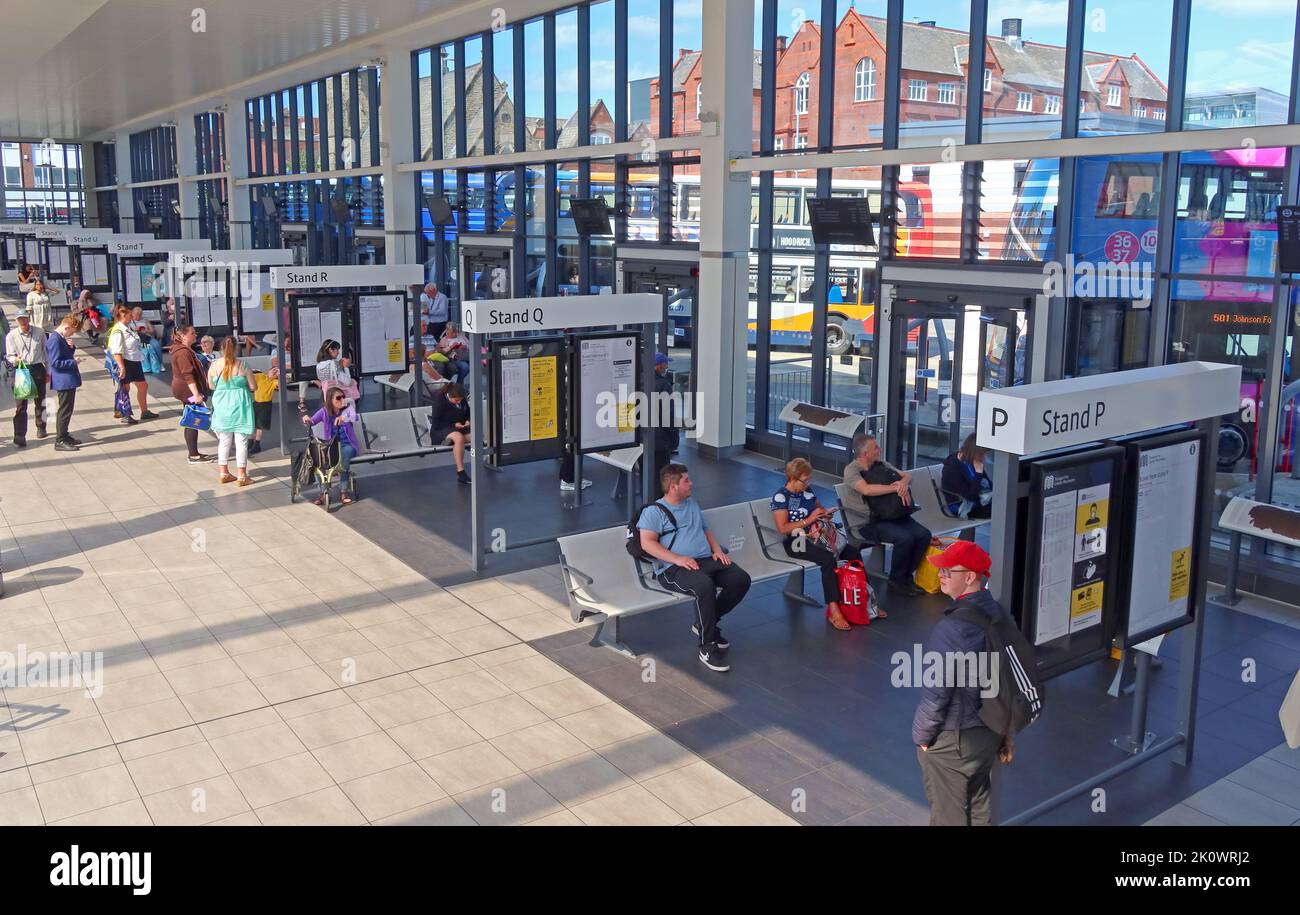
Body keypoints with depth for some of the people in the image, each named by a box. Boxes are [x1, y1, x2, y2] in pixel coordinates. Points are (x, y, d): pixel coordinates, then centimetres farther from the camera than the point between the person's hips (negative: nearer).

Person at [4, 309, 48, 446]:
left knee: (40, 401, 16)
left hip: (38, 369, 2)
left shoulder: (39, 332, 0)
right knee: (20, 405, -6)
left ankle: (41, 428, 37)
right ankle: (19, 437, -6)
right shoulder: (11, 336, -4)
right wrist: (16, 359, -24)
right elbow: (9, 356, 0)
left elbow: (45, 351, 9)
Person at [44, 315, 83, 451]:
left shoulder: (62, 338, 9)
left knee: (66, 409, 19)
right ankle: (60, 441, 2)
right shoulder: (55, 340, -20)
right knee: (65, 411, -4)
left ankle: (64, 436, 31)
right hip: (64, 381, -10)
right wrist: (73, 361, -19)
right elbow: (55, 363, -23)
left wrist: (71, 347, 1)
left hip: (69, 380, 10)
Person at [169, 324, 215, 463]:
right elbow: (188, 375, -25)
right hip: (189, 391, -11)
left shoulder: (186, 350, 15)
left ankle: (194, 453, 20)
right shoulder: (183, 352, -19)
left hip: (187, 392, 11)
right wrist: (196, 394, -27)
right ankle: (193, 456, -2)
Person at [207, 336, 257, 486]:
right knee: (241, 441, 4)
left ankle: (223, 473, 22)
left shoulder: (214, 366, -4)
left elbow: (211, 386, 8)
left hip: (221, 406, 3)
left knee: (224, 440, 15)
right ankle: (242, 475, 6)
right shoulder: (243, 365, -11)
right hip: (240, 405, -3)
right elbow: (253, 387, -5)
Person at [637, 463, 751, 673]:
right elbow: (647, 543, -9)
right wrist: (677, 559, -19)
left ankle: (706, 624, 4)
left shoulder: (692, 504, 26)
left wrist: (717, 550, 10)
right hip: (674, 569, -7)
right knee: (705, 585, -37)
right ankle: (707, 648, -25)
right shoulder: (654, 511, 2)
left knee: (741, 578, -15)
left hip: (707, 560, 8)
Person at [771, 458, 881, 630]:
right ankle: (833, 611, -35)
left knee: (854, 552, -11)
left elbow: (820, 509, 27)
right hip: (796, 542, -7)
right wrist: (808, 520, -18)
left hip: (817, 535, 7)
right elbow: (782, 528, -18)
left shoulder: (807, 490, 10)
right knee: (828, 559, -34)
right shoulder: (780, 497, -10)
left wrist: (827, 513, 2)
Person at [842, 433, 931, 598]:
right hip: (869, 523, -7)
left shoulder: (881, 465, 15)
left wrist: (903, 482, -14)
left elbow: (908, 476, 12)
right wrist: (896, 488, -25)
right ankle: (897, 580, -7)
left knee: (924, 535, -14)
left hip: (895, 515, 7)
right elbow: (866, 489, -24)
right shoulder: (851, 470, -6)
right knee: (904, 538, -29)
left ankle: (906, 575, 4)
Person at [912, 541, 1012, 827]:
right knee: (979, 807, 23)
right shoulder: (996, 612, -3)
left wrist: (922, 736, -9)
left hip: (953, 740, -8)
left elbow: (937, 692, -25)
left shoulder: (953, 628, -30)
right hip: (989, 730, 8)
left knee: (949, 813, 11)